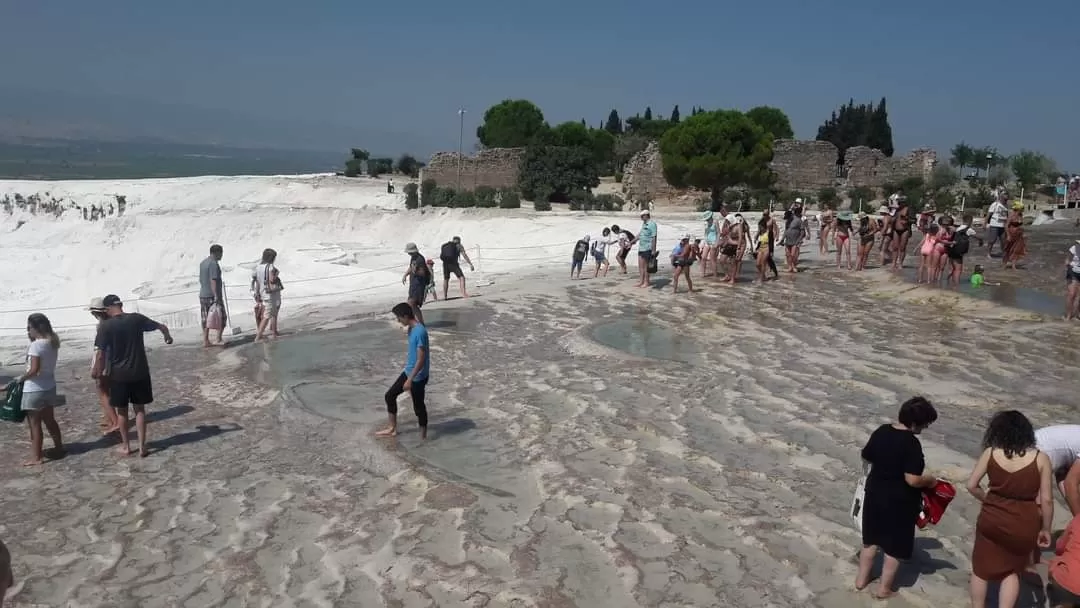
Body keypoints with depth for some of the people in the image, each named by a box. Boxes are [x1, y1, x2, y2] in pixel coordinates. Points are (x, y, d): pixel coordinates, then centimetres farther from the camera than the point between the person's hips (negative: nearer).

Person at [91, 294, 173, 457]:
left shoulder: (105, 326, -12)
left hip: (118, 375, -2)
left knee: (121, 411, 14)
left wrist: (96, 371, 5)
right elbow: (160, 326, 9)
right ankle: (142, 447, 12)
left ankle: (126, 446, 25)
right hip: (139, 372, 2)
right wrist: (167, 336, 31)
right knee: (140, 409, 11)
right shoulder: (136, 319, -4)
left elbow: (101, 354, -12)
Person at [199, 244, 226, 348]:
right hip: (213, 296, -8)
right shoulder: (214, 264, -14)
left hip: (203, 295, 8)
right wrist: (216, 297, -23)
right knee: (222, 318, 2)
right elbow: (213, 281, -21)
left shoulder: (202, 263, 14)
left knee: (205, 319, 8)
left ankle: (205, 341, 8)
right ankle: (219, 339, 0)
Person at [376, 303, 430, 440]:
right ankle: (392, 428, 28)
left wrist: (410, 379, -25)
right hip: (408, 372, 10)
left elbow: (421, 359, -27)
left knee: (418, 406, 4)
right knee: (390, 395, 14)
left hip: (418, 377, -10)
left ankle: (423, 436, 21)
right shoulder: (412, 328, 4)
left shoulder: (420, 332, -27)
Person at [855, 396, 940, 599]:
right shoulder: (912, 443, -24)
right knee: (895, 546, 12)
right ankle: (884, 589, 24)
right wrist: (930, 480, -7)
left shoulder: (881, 431, -4)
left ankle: (861, 579, 33)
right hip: (900, 502, -6)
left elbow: (866, 458, 10)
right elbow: (913, 480, -26)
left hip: (875, 494, 6)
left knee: (871, 539, 22)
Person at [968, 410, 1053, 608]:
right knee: (1013, 570, 24)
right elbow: (1046, 500, -8)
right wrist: (1045, 529, 5)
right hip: (1023, 524, 0)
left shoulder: (990, 453, -8)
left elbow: (971, 485, -5)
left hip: (992, 519, 0)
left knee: (981, 568, 20)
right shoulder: (1040, 458, -10)